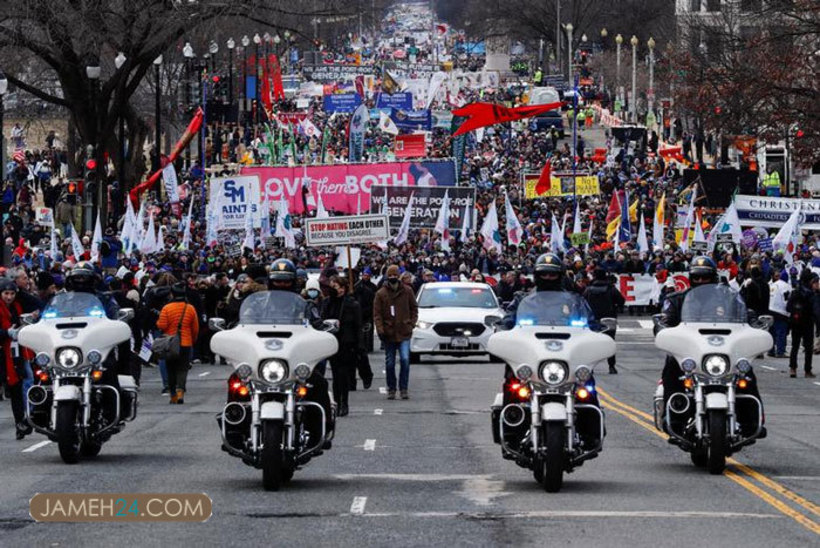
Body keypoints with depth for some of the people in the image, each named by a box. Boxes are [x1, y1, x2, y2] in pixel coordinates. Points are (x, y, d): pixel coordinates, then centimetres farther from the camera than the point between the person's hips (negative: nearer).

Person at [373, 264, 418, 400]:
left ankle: (403, 388, -4)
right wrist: (380, 330, -11)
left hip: (404, 333, 0)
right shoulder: (381, 294, -1)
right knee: (390, 363, 7)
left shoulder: (407, 291, 3)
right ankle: (391, 389, 19)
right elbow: (377, 314, -1)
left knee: (405, 359, -13)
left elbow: (414, 308, 12)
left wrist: (412, 323, 1)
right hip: (389, 333, 0)